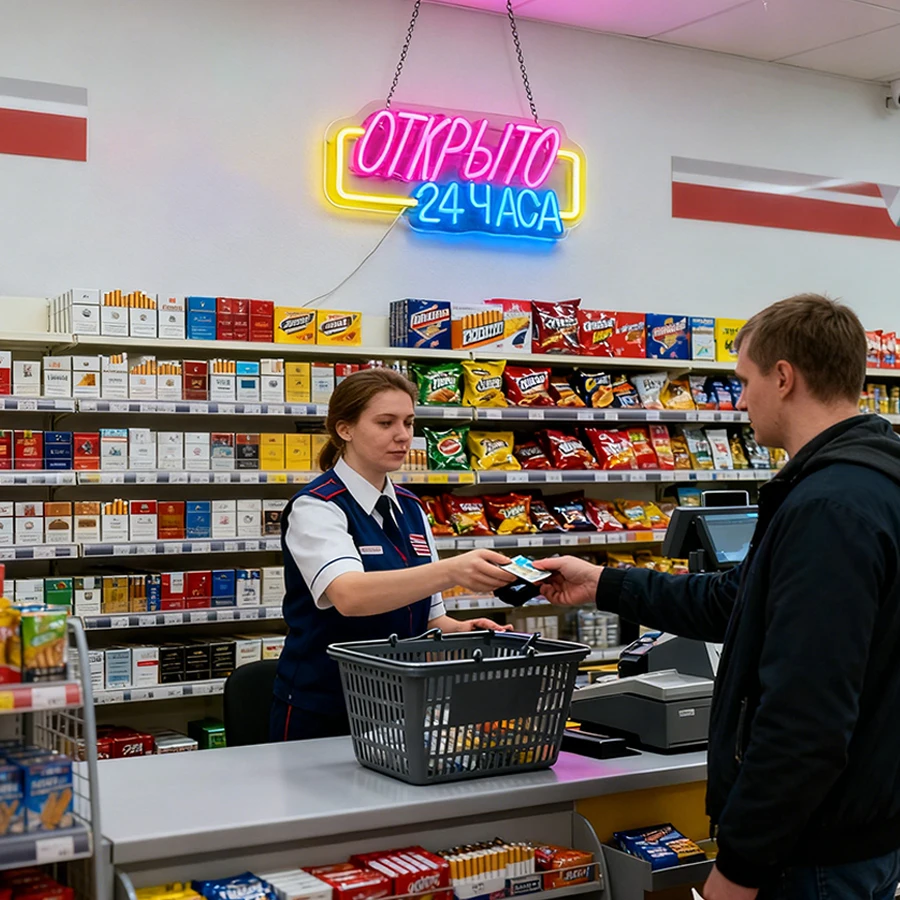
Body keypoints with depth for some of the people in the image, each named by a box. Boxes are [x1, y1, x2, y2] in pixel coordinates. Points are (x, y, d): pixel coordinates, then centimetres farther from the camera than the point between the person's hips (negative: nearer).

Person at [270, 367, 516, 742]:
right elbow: (349, 595, -32)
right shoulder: (314, 508, -13)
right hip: (323, 714, -6)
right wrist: (451, 571, -45)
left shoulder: (410, 509, 9)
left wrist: (458, 629, -9)